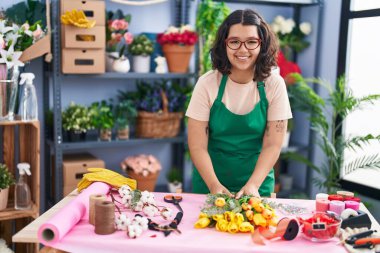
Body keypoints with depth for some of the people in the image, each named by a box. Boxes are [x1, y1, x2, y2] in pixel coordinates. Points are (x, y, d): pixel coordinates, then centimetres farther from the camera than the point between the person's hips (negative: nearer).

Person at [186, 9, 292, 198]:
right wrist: (215, 186, -24)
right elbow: (197, 146, -12)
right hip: (210, 182, 0)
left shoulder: (274, 85, -9)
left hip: (257, 183, 1)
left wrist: (253, 185, -22)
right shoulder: (207, 83, -12)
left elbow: (273, 144, -10)